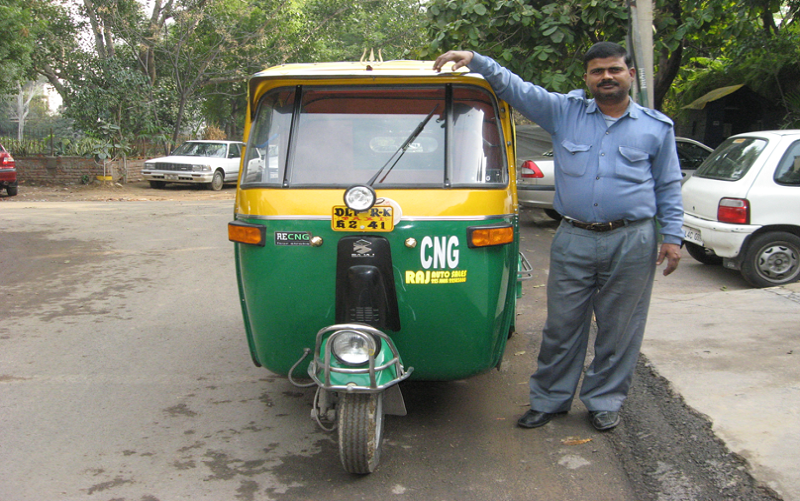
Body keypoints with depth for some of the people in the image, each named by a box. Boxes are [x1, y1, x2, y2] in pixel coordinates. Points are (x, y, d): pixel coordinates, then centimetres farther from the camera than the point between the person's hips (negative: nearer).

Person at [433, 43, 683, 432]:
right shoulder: (564, 112, 8)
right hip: (573, 240, 1)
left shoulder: (657, 127, 9)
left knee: (618, 328, 7)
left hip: (631, 243, 0)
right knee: (561, 325, 6)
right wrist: (476, 61, -8)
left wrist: (672, 237, 5)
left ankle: (604, 401, 24)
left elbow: (669, 187, 12)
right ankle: (549, 400, 21)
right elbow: (515, 88, 5)